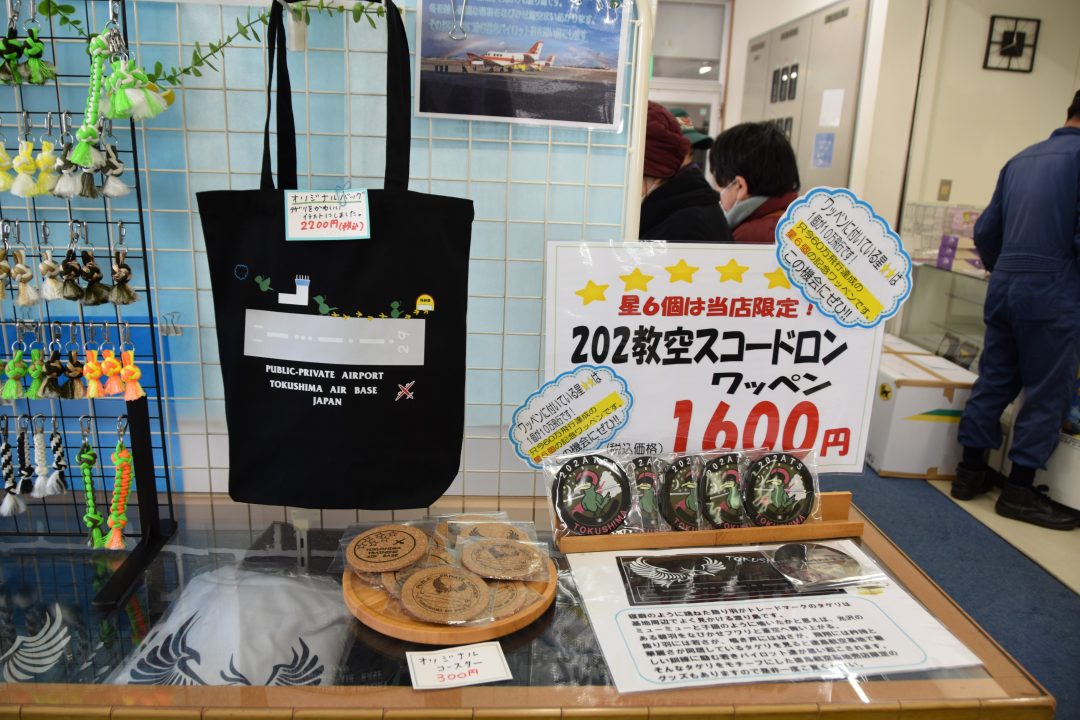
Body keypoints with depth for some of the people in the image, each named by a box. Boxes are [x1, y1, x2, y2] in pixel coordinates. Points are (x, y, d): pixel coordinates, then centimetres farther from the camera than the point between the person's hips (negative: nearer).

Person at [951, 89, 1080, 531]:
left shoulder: (1021, 159, 14)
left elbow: (985, 231, 16)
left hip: (1004, 287, 7)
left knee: (994, 381, 14)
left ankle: (970, 471, 21)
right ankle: (1019, 491, 9)